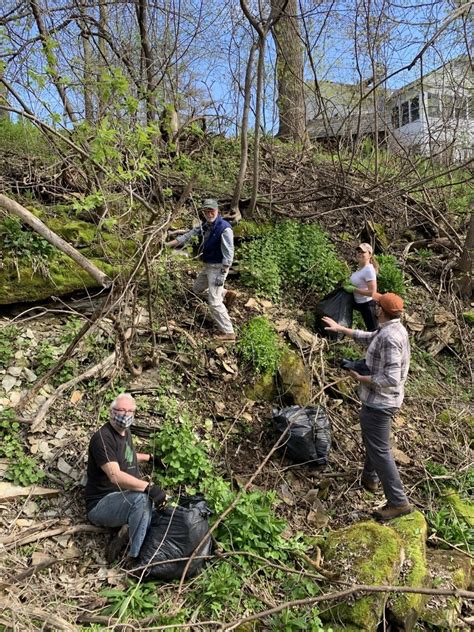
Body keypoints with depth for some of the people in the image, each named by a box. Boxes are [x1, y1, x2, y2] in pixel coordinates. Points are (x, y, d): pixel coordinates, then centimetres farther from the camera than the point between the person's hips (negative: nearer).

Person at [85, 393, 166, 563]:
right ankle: (136, 557, -22)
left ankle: (127, 534, -10)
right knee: (142, 498, -35)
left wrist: (150, 458, 31)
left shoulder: (125, 432, 11)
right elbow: (115, 476, -31)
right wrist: (149, 487, -38)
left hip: (126, 500, 9)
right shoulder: (103, 438, -18)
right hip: (101, 504, -9)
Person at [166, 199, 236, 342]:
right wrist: (171, 243, 9)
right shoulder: (206, 225, 4)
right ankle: (227, 294, 29)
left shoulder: (224, 229, -22)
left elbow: (228, 254, -23)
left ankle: (228, 332, -1)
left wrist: (222, 274, -25)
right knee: (197, 288, 26)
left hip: (217, 267, -9)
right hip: (208, 266, 9)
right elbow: (191, 234, 12)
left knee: (214, 301, -9)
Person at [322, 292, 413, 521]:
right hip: (381, 400, 11)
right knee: (372, 440, 28)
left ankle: (399, 502, 9)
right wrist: (340, 328, 25)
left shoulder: (390, 337, -29)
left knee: (380, 450, -1)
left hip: (378, 403, -11)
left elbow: (391, 379, -32)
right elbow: (368, 337, 22)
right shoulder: (392, 329, 3)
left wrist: (361, 378, -19)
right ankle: (370, 478, 47)